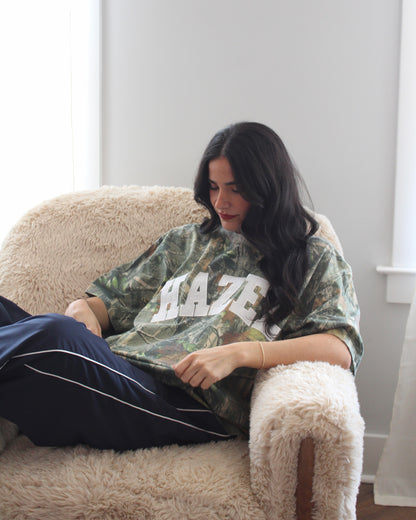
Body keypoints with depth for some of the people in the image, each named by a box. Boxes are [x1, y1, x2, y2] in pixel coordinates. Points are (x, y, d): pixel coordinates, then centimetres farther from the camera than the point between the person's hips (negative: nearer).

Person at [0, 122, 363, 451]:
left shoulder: (315, 259, 16)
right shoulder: (186, 241, 30)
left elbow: (341, 348, -1)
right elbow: (110, 301, 30)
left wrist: (238, 353, -13)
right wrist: (83, 310, 4)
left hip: (186, 401, -5)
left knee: (53, 337, -33)